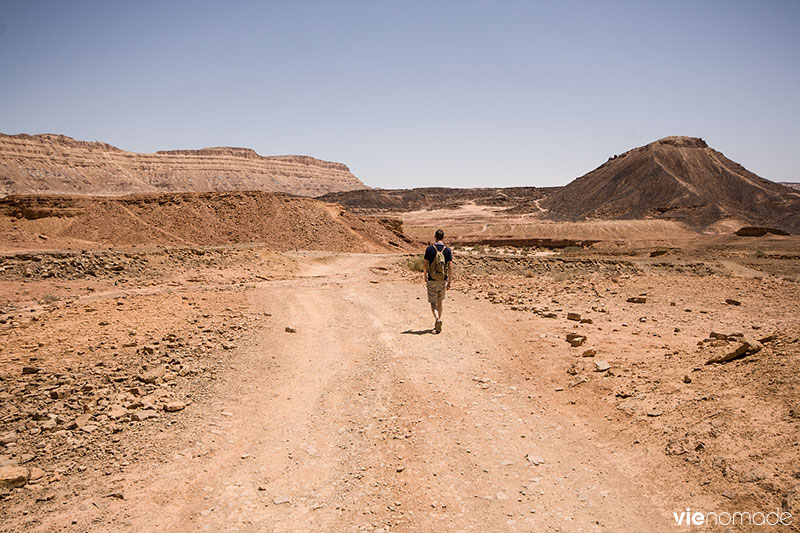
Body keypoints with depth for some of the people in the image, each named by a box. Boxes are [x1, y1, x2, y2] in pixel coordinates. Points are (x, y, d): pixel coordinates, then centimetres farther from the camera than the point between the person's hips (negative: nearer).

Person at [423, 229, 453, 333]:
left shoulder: (429, 249, -6)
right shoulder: (447, 250, -3)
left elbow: (425, 265, -3)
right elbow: (450, 267, -6)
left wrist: (425, 277, 13)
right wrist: (450, 282, 1)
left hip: (432, 280, -2)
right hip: (443, 280, 2)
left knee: (433, 303, 2)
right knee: (439, 302, 17)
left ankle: (437, 319, -23)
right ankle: (437, 323, 26)